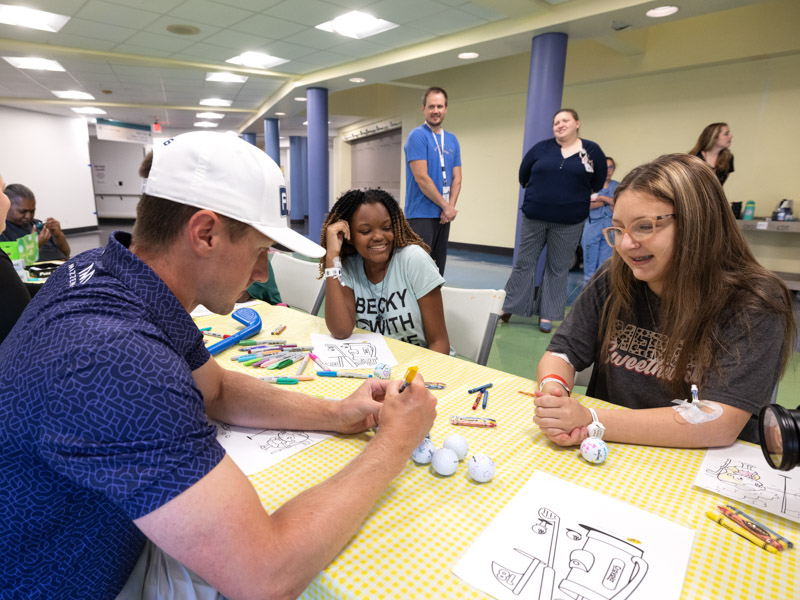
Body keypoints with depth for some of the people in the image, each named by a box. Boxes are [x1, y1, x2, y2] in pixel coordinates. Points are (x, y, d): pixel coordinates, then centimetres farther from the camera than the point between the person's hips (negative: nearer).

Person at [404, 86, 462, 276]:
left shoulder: (452, 140, 14)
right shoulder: (417, 136, -6)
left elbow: (456, 178, 12)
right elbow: (421, 178, -14)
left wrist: (450, 207, -5)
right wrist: (446, 206, -10)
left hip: (443, 215, 7)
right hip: (421, 215, -7)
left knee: (438, 266, 12)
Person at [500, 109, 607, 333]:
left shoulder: (592, 151, 2)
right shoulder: (541, 148, 2)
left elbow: (597, 184, 10)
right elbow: (524, 177, 12)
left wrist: (574, 196, 13)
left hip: (569, 223, 0)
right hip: (534, 217, 1)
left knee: (558, 269, 6)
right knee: (524, 263, 6)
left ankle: (547, 315, 16)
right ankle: (508, 307, 17)